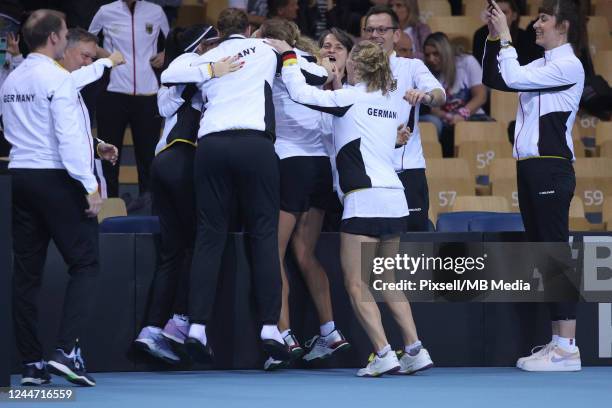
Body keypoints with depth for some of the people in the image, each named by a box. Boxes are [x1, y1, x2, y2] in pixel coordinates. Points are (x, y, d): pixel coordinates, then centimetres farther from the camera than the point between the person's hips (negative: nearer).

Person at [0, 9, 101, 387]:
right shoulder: (56, 77, -10)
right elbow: (69, 135, -16)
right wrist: (90, 185, -15)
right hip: (56, 178, -7)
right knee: (85, 263, -2)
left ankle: (32, 362, 6)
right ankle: (67, 350, -15)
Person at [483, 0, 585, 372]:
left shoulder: (568, 66, -10)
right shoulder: (542, 66, 15)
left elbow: (514, 78, -17)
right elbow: (493, 80, 18)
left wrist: (506, 37, -6)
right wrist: (494, 38, 9)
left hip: (551, 169, -9)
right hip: (530, 168, 9)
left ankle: (568, 348, -11)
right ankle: (558, 343, 11)